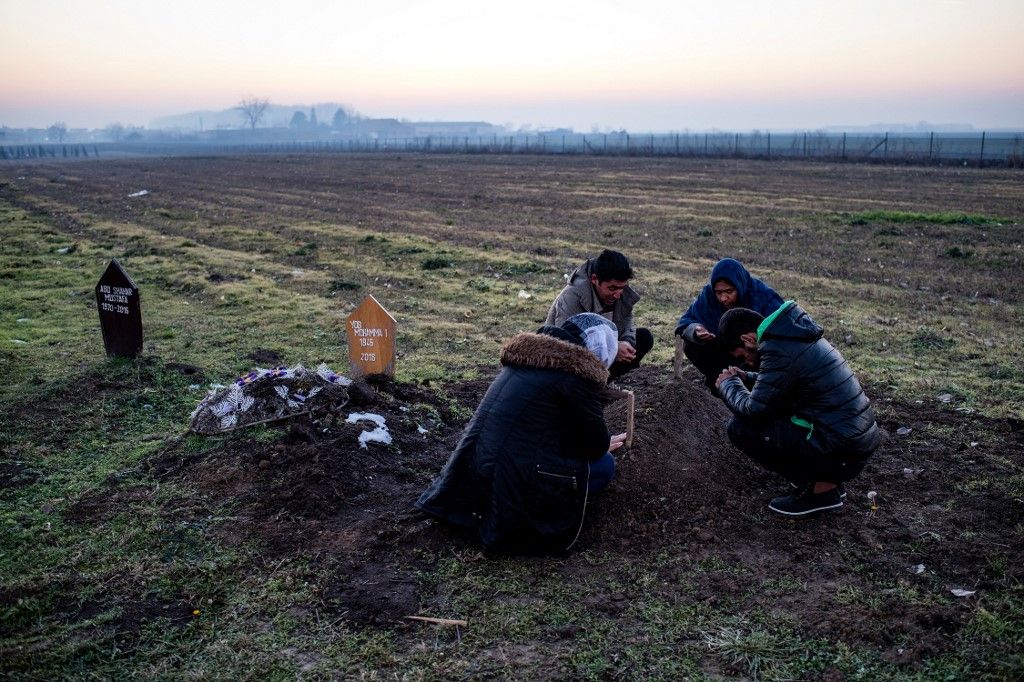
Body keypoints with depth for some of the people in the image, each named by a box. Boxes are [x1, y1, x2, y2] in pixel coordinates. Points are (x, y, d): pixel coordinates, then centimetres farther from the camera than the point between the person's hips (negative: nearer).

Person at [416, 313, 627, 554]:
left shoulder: (528, 354, 13)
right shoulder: (576, 372, -13)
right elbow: (595, 446, -7)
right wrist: (605, 443, 17)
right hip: (517, 479, -8)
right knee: (604, 464, 7)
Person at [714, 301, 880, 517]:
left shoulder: (778, 348, -19)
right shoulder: (792, 334, 10)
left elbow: (753, 410, -16)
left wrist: (728, 385, 2)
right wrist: (745, 378, 16)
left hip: (842, 453, -10)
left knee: (740, 428, -8)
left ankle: (819, 489, -1)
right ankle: (829, 479, 18)